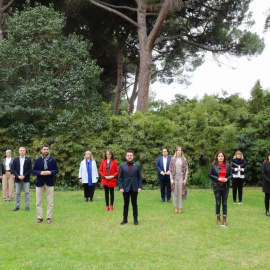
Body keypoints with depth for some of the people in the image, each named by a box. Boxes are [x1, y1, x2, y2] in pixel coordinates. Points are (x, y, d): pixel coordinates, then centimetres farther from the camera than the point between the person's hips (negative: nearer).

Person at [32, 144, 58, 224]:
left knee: (50, 202, 3)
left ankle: (49, 217, 11)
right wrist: (41, 173, -17)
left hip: (49, 183, 0)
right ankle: (40, 217, 14)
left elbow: (56, 170, 2)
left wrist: (50, 172, -17)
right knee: (38, 202, 4)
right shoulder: (37, 160, 3)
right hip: (39, 183, 1)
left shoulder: (53, 160, 2)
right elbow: (34, 171, 1)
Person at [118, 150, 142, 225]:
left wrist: (140, 187, -5)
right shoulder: (122, 165, 1)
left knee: (134, 204, 7)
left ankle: (135, 220, 13)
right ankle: (125, 219, 15)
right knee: (126, 204, 8)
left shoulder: (137, 165, 3)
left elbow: (139, 177, 4)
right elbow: (120, 178, 0)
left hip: (134, 188, 0)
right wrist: (120, 187, -9)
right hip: (126, 188, 0)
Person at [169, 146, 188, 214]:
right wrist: (171, 178, -3)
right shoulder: (173, 159, 5)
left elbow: (186, 170, 3)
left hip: (181, 178, -1)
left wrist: (185, 179, -4)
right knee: (175, 192, 4)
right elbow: (170, 169, 4)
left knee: (181, 193, -1)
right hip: (174, 177, 1)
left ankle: (180, 207, 6)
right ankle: (175, 207, 13)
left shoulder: (184, 160, 4)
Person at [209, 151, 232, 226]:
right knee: (218, 203, 3)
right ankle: (218, 219, 16)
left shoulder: (227, 165, 5)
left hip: (225, 186, 2)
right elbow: (210, 175, -3)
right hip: (217, 186, -2)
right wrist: (218, 179, -15)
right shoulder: (213, 165, -1)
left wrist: (227, 179, -13)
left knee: (224, 203, 4)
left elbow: (231, 175, 8)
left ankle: (224, 220, 11)